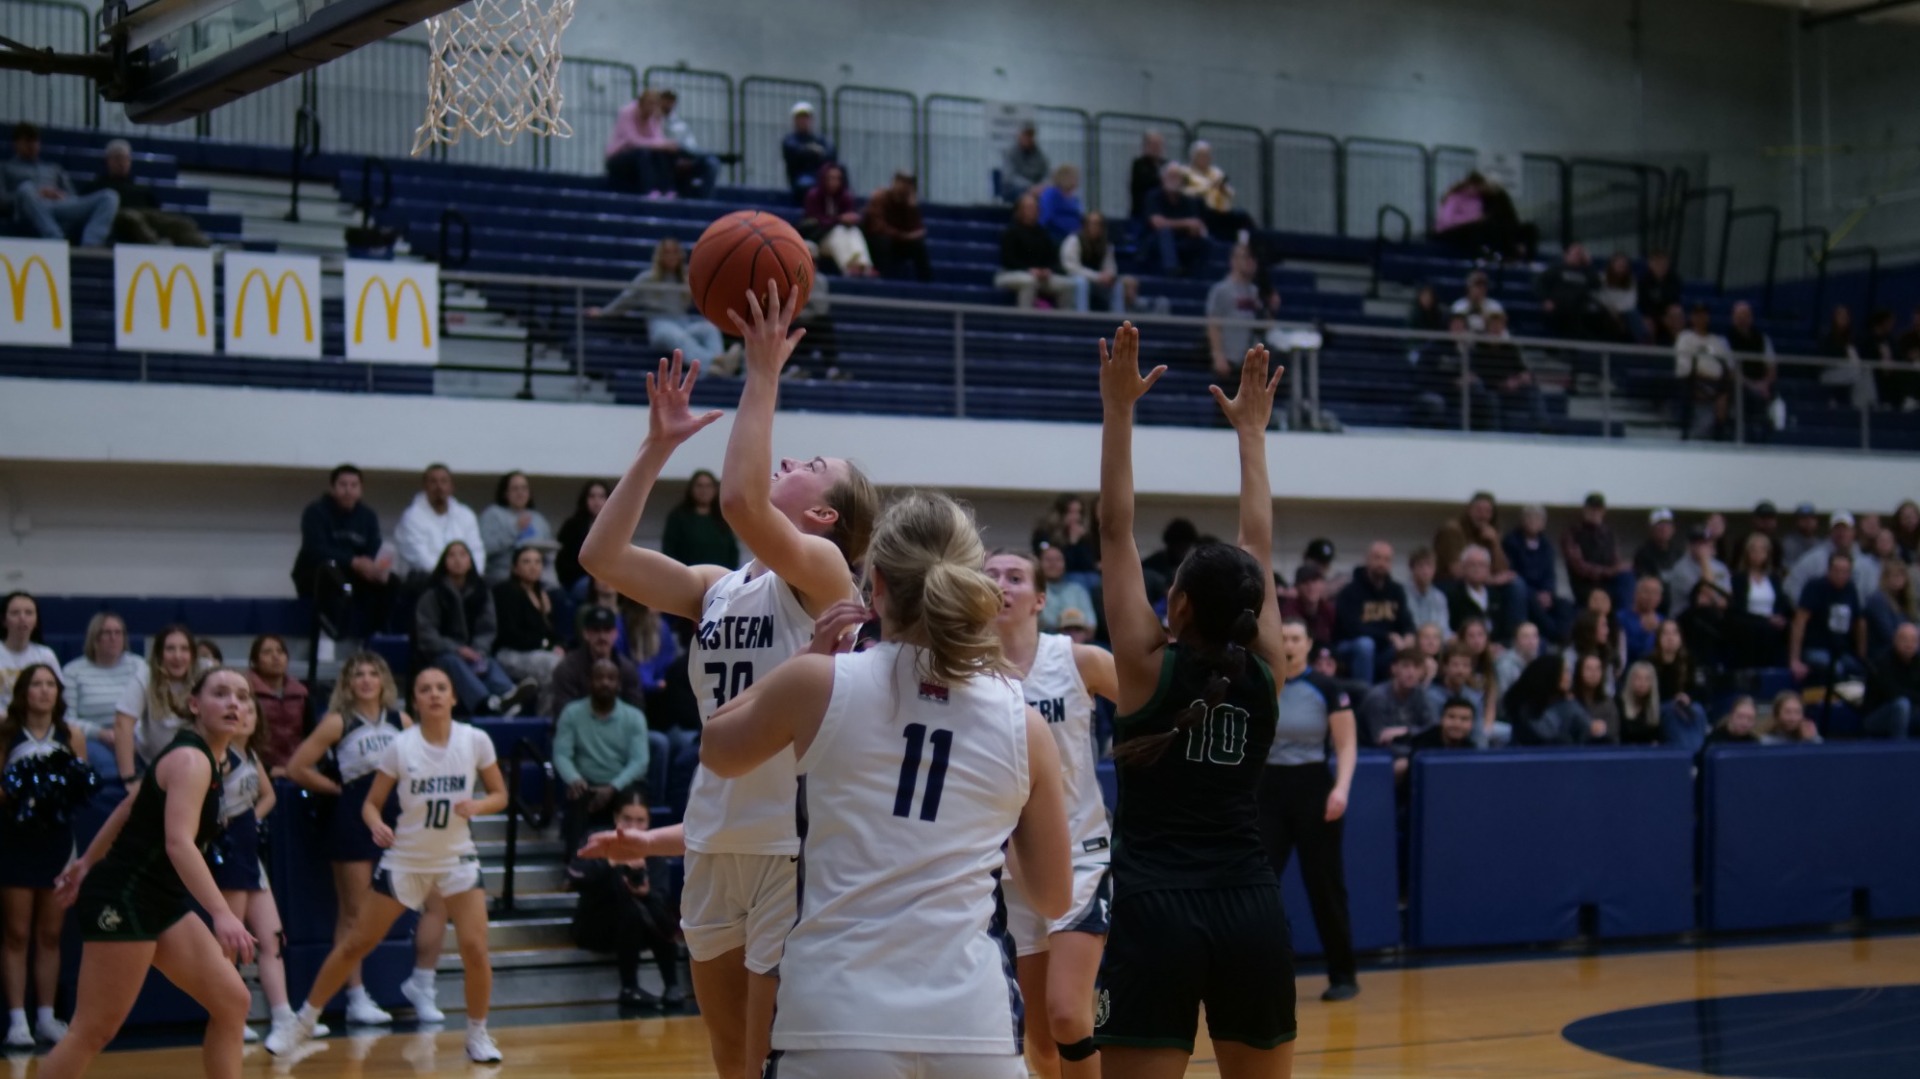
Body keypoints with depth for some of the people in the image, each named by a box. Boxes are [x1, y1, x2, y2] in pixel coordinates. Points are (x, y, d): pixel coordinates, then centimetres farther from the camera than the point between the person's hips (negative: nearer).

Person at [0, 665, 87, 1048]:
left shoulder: (73, 736, 4)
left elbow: (85, 786, 8)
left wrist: (76, 783, -13)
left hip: (58, 841, 3)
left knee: (50, 935, 8)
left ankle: (46, 1017, 14)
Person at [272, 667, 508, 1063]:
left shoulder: (476, 740, -9)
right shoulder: (400, 746, -11)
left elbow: (500, 795, 1)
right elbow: (371, 802, -5)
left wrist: (477, 805, -20)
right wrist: (376, 824, -26)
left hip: (457, 858, 1)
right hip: (405, 859, 0)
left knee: (475, 948, -13)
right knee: (355, 944, 4)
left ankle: (477, 1034, 8)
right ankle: (303, 1023, 19)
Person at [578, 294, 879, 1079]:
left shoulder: (823, 569, -8)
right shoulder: (716, 588, 12)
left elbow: (740, 500, -25)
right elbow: (602, 557, 3)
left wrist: (763, 375, -19)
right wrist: (657, 445, 5)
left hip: (793, 845, -7)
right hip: (714, 843, 7)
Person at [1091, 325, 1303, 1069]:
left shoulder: (1148, 667, -2)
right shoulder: (1264, 672, 6)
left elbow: (1116, 531, -1)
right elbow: (1259, 547, 17)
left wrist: (1119, 409, 2)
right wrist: (1251, 429, 25)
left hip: (1155, 917, -4)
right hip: (1252, 917, 4)